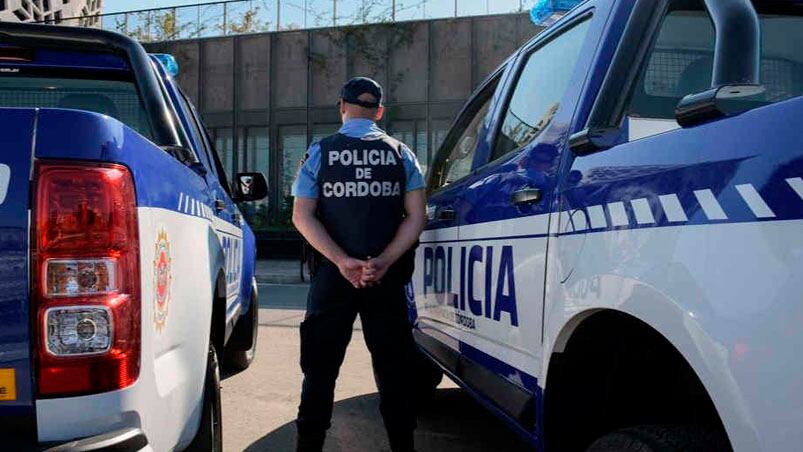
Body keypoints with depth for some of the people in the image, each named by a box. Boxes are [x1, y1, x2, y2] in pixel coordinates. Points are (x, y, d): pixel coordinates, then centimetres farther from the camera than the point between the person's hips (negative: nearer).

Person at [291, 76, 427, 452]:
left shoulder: (320, 153, 2)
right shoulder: (401, 154, 6)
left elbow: (302, 216, -7)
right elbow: (416, 216, -4)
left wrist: (342, 261, -13)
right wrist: (384, 262, -10)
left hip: (333, 276, -1)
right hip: (387, 277, 1)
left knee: (321, 365, 9)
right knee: (393, 365, 11)